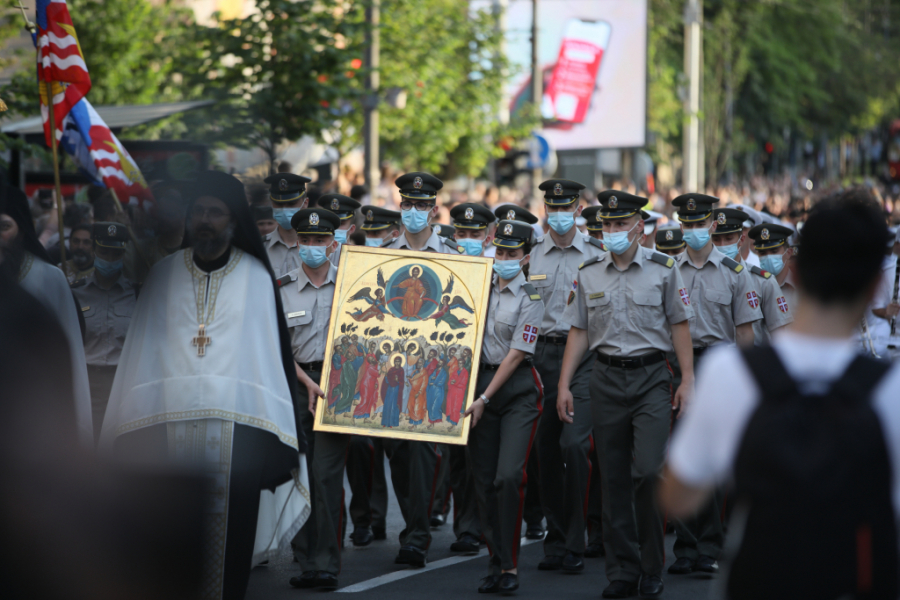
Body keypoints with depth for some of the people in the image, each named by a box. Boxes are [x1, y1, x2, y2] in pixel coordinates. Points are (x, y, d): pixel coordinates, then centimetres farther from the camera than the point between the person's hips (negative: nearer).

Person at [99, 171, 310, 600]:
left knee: (227, 538, -6)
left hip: (236, 431, -1)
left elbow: (276, 352, 4)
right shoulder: (164, 274, 13)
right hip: (170, 428, 1)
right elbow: (141, 353, 13)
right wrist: (130, 433, 5)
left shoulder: (255, 276, 8)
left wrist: (289, 441, -3)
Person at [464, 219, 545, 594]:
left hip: (517, 388, -5)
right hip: (480, 377, 5)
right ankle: (496, 562, 13)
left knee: (509, 476, -15)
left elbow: (515, 355, -10)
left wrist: (484, 400, -13)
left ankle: (510, 566, -8)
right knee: (484, 479, 4)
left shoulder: (530, 299, -6)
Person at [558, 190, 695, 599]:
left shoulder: (663, 269, 0)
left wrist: (687, 379, -5)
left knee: (649, 471, -13)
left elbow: (679, 325, 2)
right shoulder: (587, 274, 7)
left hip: (651, 377, -3)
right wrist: (564, 385, 4)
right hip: (607, 378, 3)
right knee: (614, 479, 4)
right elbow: (579, 332, 10)